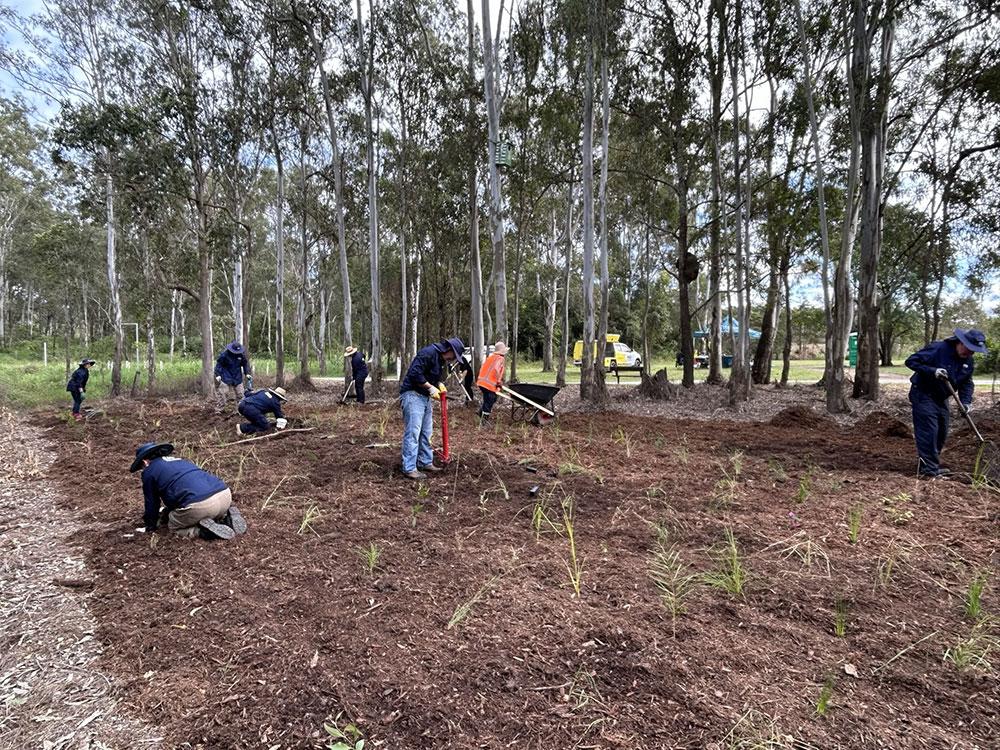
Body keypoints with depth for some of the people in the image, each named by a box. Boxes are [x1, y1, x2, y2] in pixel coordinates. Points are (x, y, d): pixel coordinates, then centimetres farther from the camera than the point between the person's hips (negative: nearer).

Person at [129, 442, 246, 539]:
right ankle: (227, 519, 5)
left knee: (173, 527, 19)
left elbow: (151, 503, 21)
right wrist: (167, 513, 62)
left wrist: (150, 526, 37)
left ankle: (204, 530, -8)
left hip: (198, 504, -7)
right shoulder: (178, 460, 35)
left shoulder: (149, 471, 15)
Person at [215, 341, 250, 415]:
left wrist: (247, 373, 3)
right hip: (226, 378, -4)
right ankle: (218, 410, 3)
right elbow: (219, 364, -6)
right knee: (222, 394, -5)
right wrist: (218, 374, -12)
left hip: (238, 378, 4)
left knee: (240, 395, 8)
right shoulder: (224, 354, -12)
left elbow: (245, 364, 13)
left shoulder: (241, 355, -1)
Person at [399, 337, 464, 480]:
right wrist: (431, 388, -19)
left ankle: (425, 463, 27)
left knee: (426, 433, 15)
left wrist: (439, 385, 5)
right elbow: (415, 374, -24)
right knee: (413, 432, -11)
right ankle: (409, 469, -8)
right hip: (412, 394, -10)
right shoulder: (428, 353, -18)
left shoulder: (442, 360, 14)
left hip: (425, 397, 10)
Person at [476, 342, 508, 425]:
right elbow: (496, 369, -22)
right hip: (490, 384, -7)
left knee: (487, 400, 21)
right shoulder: (501, 359, -4)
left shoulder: (490, 357, 18)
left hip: (481, 381, 7)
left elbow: (482, 369, 19)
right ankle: (484, 420, 1)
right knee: (490, 401, 2)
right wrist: (499, 381, -15)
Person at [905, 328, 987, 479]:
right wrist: (933, 371, -32)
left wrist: (965, 402, -6)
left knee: (941, 433, 14)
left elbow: (966, 383, 10)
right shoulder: (938, 349, -20)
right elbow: (911, 361, -22)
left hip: (941, 398, 9)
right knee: (928, 432, -11)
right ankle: (929, 470, -6)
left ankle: (930, 465, 28)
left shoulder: (968, 362, 4)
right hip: (923, 396, -9)